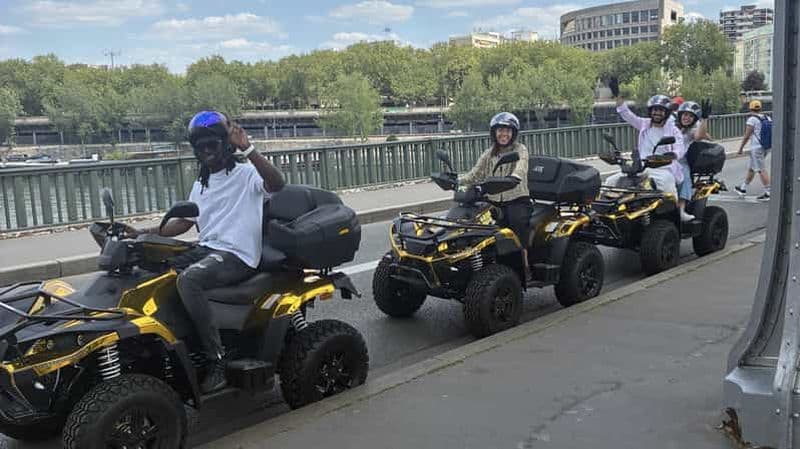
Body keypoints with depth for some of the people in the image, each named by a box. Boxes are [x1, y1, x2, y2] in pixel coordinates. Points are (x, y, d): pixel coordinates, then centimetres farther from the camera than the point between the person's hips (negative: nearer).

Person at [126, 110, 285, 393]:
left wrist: (247, 150, -36)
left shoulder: (246, 172, -4)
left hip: (237, 255, -8)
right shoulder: (201, 184, 22)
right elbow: (185, 222, 23)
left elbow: (277, 184, -26)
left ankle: (217, 362, -28)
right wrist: (142, 234, 11)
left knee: (188, 279, -33)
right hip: (206, 248, 9)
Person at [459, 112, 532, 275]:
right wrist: (457, 181, -14)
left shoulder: (520, 150, 4)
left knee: (517, 219, -34)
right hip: (494, 202, 4)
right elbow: (475, 174, 6)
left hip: (517, 200, -4)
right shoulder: (488, 155, 16)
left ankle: (525, 263, -27)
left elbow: (520, 170, -17)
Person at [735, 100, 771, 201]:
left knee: (761, 170, -6)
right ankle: (743, 188, 29)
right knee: (751, 168, 18)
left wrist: (741, 148, -3)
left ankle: (768, 193, -6)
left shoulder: (752, 119, -11)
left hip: (756, 148, -8)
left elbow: (747, 136, -11)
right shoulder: (767, 119, 9)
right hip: (765, 147, 8)